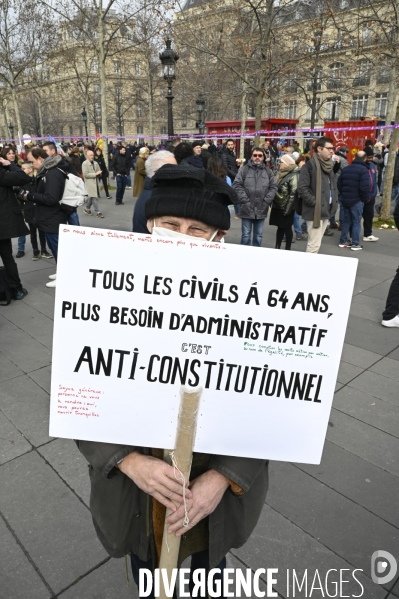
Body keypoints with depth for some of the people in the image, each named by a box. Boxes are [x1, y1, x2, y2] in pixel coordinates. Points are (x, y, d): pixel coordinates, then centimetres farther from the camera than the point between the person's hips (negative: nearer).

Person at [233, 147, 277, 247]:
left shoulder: (268, 172, 10)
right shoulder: (244, 170, 1)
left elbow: (273, 187, 8)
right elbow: (236, 185, -5)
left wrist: (266, 201, -4)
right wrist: (245, 200, -13)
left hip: (261, 209, 3)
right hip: (247, 209, -3)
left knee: (258, 235, 12)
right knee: (246, 235, 4)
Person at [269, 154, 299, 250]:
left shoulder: (293, 176, -14)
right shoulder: (281, 173, 13)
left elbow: (293, 193, -18)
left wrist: (288, 209, -20)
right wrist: (273, 203, 13)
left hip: (285, 207, -8)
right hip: (278, 206, 8)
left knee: (287, 228, 1)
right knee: (280, 227, 13)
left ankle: (287, 249, 9)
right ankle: (277, 247, 20)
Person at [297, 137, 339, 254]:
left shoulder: (329, 165, 15)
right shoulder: (310, 165, -12)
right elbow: (302, 188, -18)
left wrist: (334, 201, 10)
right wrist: (314, 202, -18)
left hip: (326, 211, 8)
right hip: (315, 211, -8)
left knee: (316, 242, 16)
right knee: (314, 244, -7)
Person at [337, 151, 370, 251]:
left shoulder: (346, 169, 9)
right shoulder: (363, 170, -13)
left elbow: (339, 184, 11)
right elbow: (365, 187, -20)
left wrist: (344, 195, 15)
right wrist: (365, 199, -5)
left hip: (345, 200, 6)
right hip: (357, 201, -6)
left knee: (346, 221, 14)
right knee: (356, 222, 1)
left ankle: (343, 241, 18)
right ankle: (355, 244, 4)